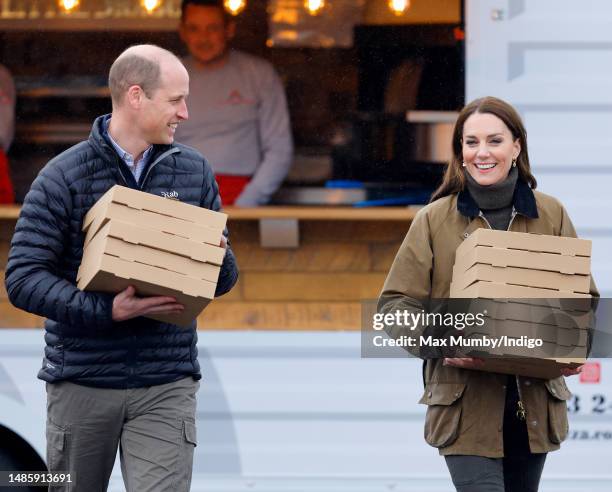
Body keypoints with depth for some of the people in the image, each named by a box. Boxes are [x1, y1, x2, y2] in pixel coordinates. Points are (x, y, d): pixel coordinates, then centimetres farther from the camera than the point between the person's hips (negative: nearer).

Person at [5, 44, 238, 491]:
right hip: (81, 383, -2)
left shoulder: (195, 172, 8)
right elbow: (23, 278, -11)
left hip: (166, 386, 2)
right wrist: (106, 310, -24)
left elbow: (224, 280, 14)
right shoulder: (63, 177, -5)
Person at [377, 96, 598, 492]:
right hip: (465, 404, -3)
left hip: (534, 405, 3)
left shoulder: (551, 215, 5)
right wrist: (440, 343, -19)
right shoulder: (435, 219, 0)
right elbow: (395, 303, 0)